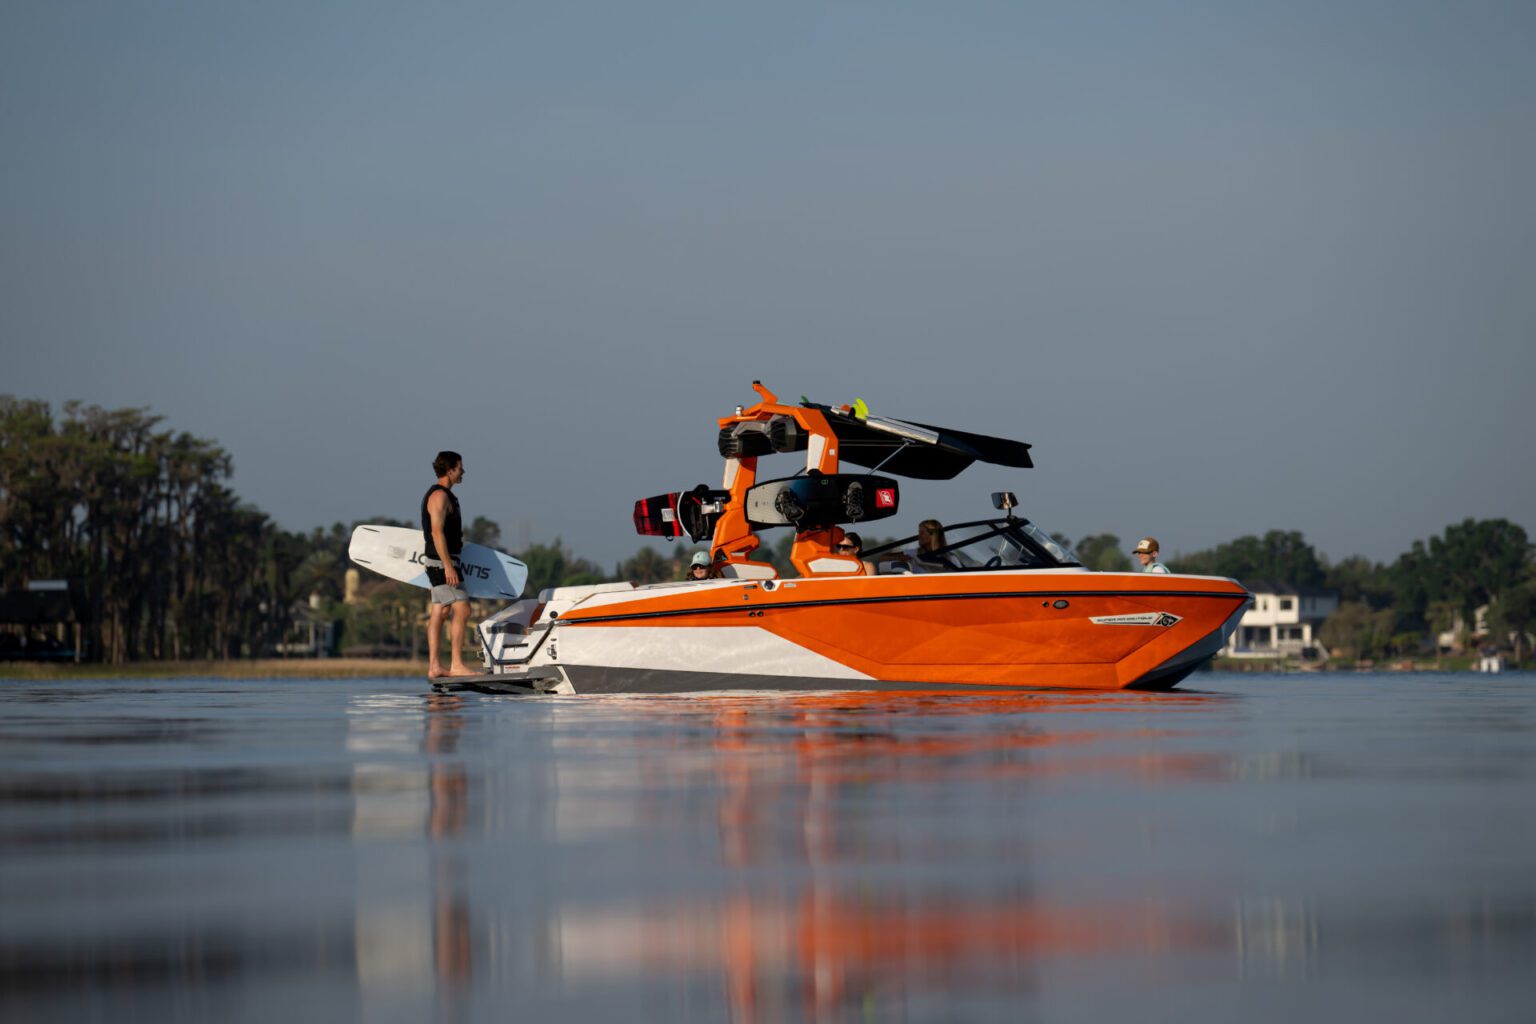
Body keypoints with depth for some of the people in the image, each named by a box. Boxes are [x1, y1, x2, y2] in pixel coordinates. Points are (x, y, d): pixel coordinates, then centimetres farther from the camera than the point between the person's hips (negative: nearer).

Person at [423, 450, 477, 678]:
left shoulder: (443, 494, 18)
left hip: (442, 562, 10)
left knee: (439, 612, 8)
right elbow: (437, 532, -21)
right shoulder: (440, 495, -14)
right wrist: (448, 565, -25)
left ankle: (434, 666, 8)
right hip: (442, 561, -10)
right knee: (462, 609, -13)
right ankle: (456, 664, -14)